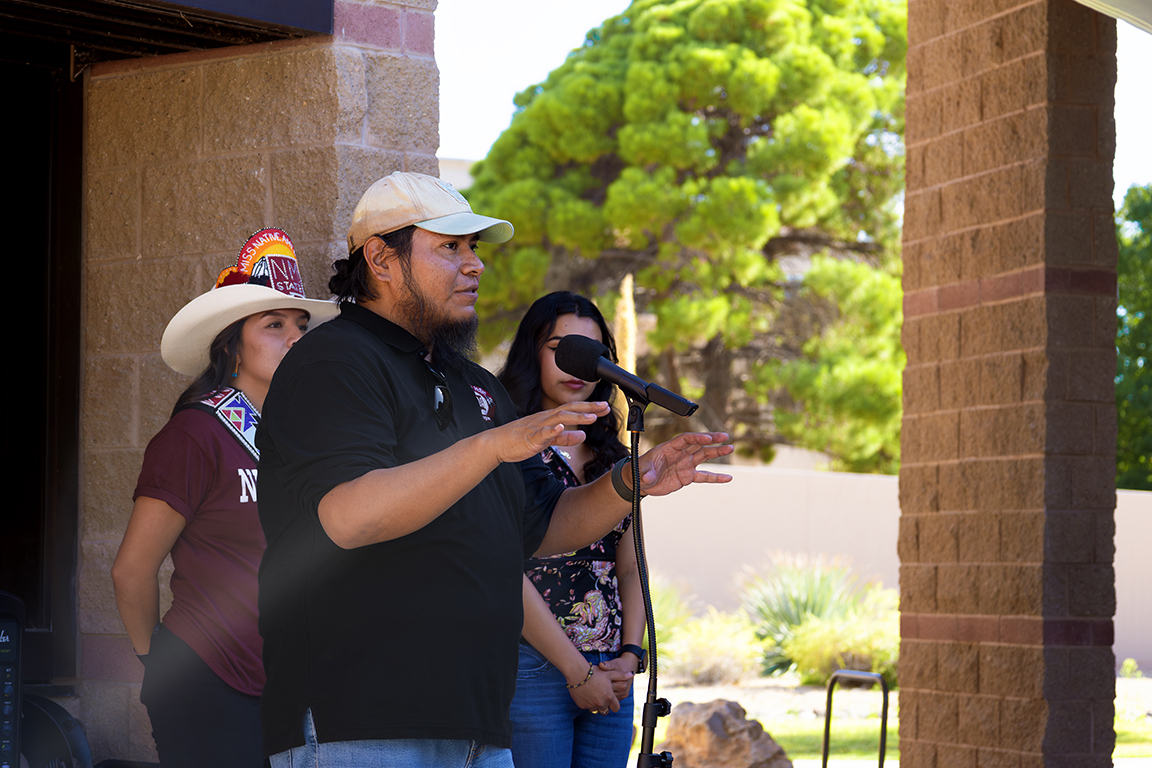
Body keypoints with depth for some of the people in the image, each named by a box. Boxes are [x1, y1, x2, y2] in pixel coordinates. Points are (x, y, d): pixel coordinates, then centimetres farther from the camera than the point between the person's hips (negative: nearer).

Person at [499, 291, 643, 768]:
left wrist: (630, 656, 1)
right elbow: (506, 570, -11)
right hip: (533, 669, -6)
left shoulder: (611, 459, 17)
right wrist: (577, 670, -11)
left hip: (608, 678, 6)